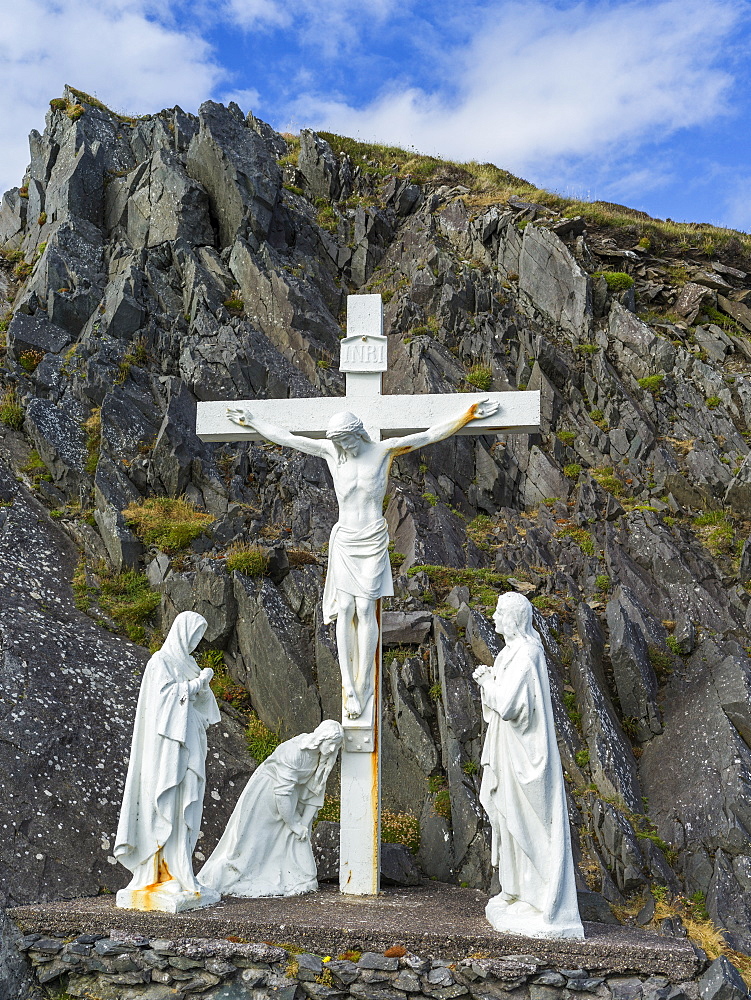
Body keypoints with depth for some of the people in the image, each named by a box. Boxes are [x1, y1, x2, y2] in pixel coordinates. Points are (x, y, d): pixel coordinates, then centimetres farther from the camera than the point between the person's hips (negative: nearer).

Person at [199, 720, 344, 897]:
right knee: (254, 841, -1)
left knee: (298, 838, 1)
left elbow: (315, 791, -1)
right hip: (265, 791, -7)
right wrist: (294, 824, -21)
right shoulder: (295, 751, -33)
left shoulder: (323, 756, -9)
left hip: (289, 793, 7)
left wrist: (304, 823, -5)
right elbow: (283, 792, -30)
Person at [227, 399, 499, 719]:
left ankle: (363, 685, 1)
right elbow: (286, 437, 8)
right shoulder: (331, 451, 0)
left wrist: (468, 415, -5)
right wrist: (251, 422, 13)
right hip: (344, 540, 2)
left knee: (365, 608, -8)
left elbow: (430, 435, -3)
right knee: (344, 609, -6)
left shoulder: (383, 449, -5)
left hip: (373, 540, -2)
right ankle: (349, 688, -4)